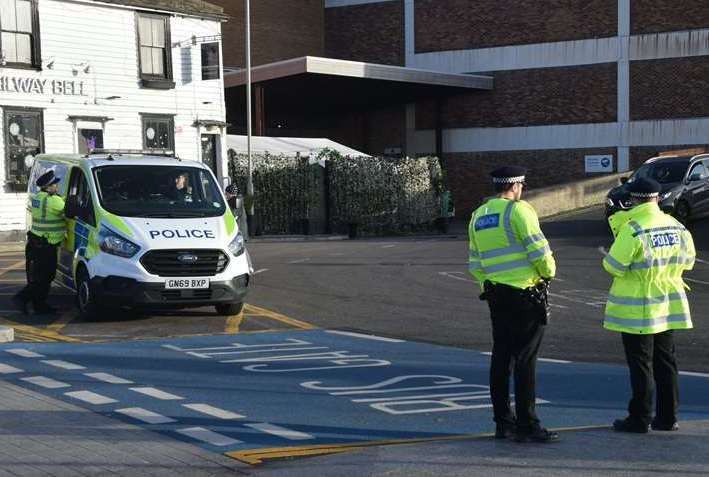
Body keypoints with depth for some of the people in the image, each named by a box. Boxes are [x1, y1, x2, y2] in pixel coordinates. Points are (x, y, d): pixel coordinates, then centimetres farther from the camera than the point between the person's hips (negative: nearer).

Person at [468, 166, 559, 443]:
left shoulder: (478, 216, 14)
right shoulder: (518, 210, -9)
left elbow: (475, 265, 16)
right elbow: (539, 251, -13)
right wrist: (548, 271, 5)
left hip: (495, 295, 7)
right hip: (525, 294, -7)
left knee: (501, 358, 11)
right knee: (525, 360, -5)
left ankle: (503, 422, 16)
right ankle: (527, 426, -4)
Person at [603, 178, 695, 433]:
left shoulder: (631, 229, -20)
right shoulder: (677, 227, -1)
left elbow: (615, 266, -18)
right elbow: (688, 261, 10)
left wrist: (606, 258, 3)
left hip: (637, 311, -5)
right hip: (669, 305, 6)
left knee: (640, 365, 2)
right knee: (665, 361, 15)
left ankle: (639, 419, 7)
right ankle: (667, 417, 20)